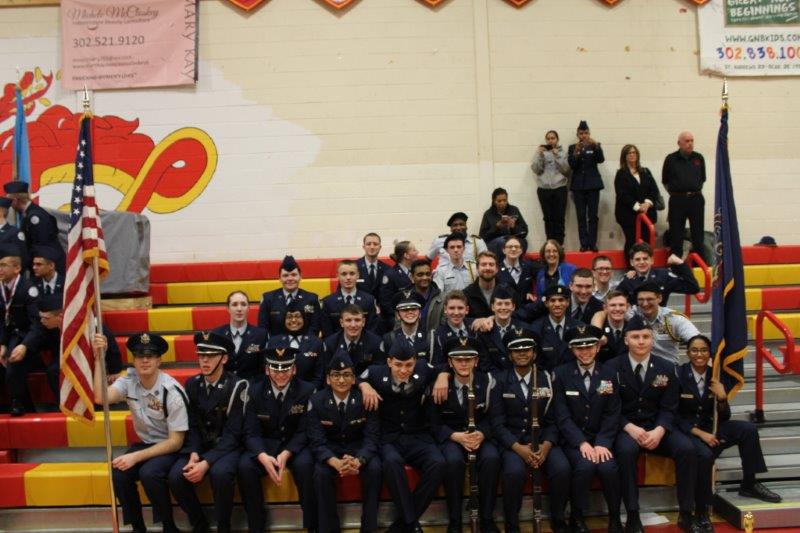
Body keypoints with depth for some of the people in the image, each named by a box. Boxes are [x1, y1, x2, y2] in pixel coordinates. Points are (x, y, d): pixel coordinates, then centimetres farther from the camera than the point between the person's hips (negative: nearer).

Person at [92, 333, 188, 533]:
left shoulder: (172, 392, -21)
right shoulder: (129, 381, -6)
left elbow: (175, 441, -18)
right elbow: (100, 397, -26)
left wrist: (136, 457, -25)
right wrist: (98, 358, -29)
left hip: (171, 448, -5)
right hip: (145, 443, 5)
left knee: (149, 473, -32)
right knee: (118, 473, -22)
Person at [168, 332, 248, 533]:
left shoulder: (237, 386, -14)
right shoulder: (192, 384, 2)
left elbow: (232, 433, -17)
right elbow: (192, 425, 5)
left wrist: (206, 463, -26)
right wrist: (194, 454, -14)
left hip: (227, 446, -4)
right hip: (200, 445, 5)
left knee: (220, 473, -35)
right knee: (176, 476, -22)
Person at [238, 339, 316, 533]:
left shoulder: (307, 390, -10)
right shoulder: (255, 391, -5)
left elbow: (304, 431, -9)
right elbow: (251, 432, -9)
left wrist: (286, 454, -27)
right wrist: (263, 457, -30)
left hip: (295, 445, -2)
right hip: (264, 444, 2)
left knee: (305, 464, -33)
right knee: (244, 466, -27)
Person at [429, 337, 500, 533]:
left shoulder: (487, 381, -1)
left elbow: (493, 417, 1)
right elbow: (435, 423, -4)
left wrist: (481, 434, -21)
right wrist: (456, 436, -23)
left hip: (480, 434, 1)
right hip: (450, 437, -1)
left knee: (492, 458, -32)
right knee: (454, 460, -35)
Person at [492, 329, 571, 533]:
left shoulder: (547, 379, 8)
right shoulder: (501, 380, 1)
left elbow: (553, 420, 5)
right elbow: (498, 422, -4)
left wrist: (546, 445, -14)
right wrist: (518, 447, -19)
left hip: (543, 439, 2)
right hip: (511, 440, -2)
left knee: (562, 468, -26)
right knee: (514, 471, -33)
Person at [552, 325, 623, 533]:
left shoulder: (609, 374, 6)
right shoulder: (561, 374, -1)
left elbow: (612, 415, 1)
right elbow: (562, 415, -7)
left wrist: (602, 443, -14)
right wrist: (582, 442, -19)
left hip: (601, 439, 2)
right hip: (573, 439, -2)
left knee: (608, 467, -26)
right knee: (585, 466, -29)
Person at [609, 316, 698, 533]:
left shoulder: (666, 368, 5)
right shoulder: (613, 367, -2)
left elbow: (668, 409, 2)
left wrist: (659, 431, -18)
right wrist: (630, 428, -21)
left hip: (658, 427, 3)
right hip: (625, 427, -2)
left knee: (687, 449, -24)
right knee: (626, 450, -35)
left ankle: (686, 515, -8)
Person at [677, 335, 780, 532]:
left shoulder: (715, 376, 3)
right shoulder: (678, 375, -11)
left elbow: (724, 417, 4)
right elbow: (674, 416, -11)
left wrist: (722, 398, -16)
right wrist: (699, 433, -20)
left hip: (707, 428, 5)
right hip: (685, 430, -5)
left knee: (748, 428, -15)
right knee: (705, 455, -34)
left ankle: (749, 484, 1)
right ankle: (701, 511, -16)